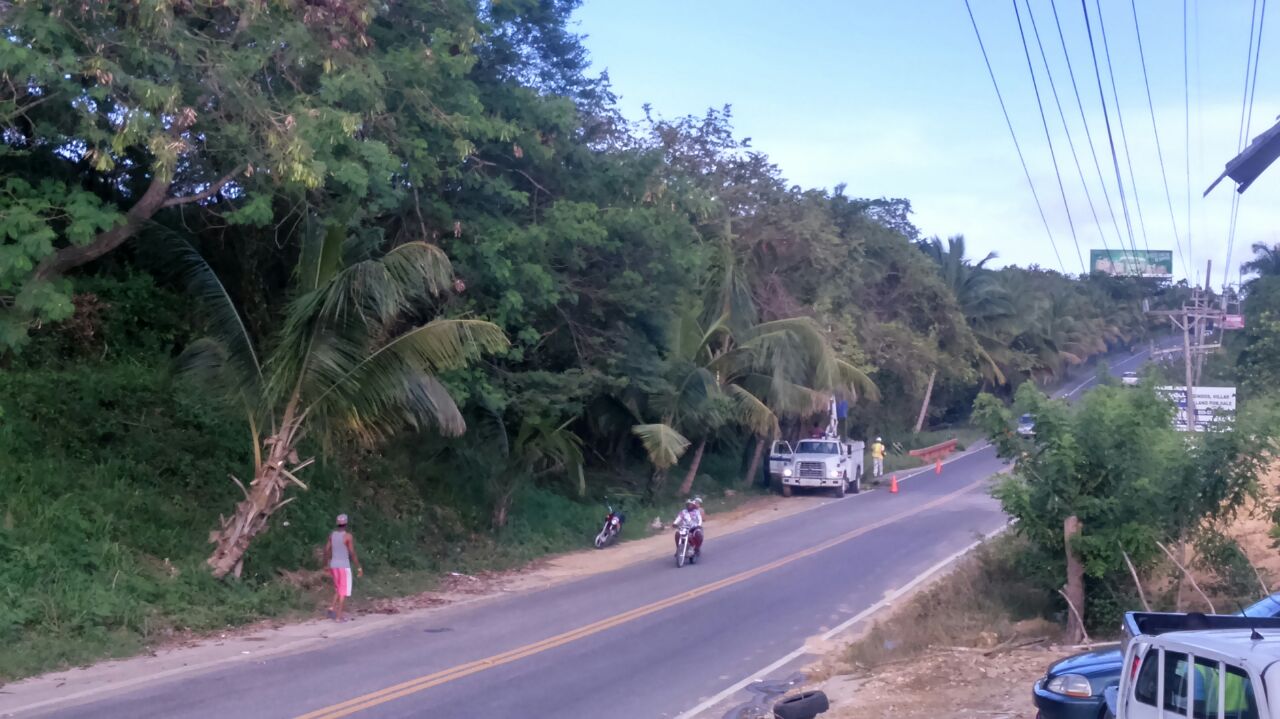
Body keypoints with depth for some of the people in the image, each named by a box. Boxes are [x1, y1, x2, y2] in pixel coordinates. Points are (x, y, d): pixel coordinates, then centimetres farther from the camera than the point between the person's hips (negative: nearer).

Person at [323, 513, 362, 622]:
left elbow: (326, 551, 7)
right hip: (344, 566, -6)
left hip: (334, 566, 6)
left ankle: (332, 608, 2)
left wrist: (327, 566, 18)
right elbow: (352, 554, -15)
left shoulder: (332, 534, 4)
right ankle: (338, 616, -4)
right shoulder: (348, 536, -14)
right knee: (343, 591, 0)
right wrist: (359, 568, -8)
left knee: (338, 589, 21)